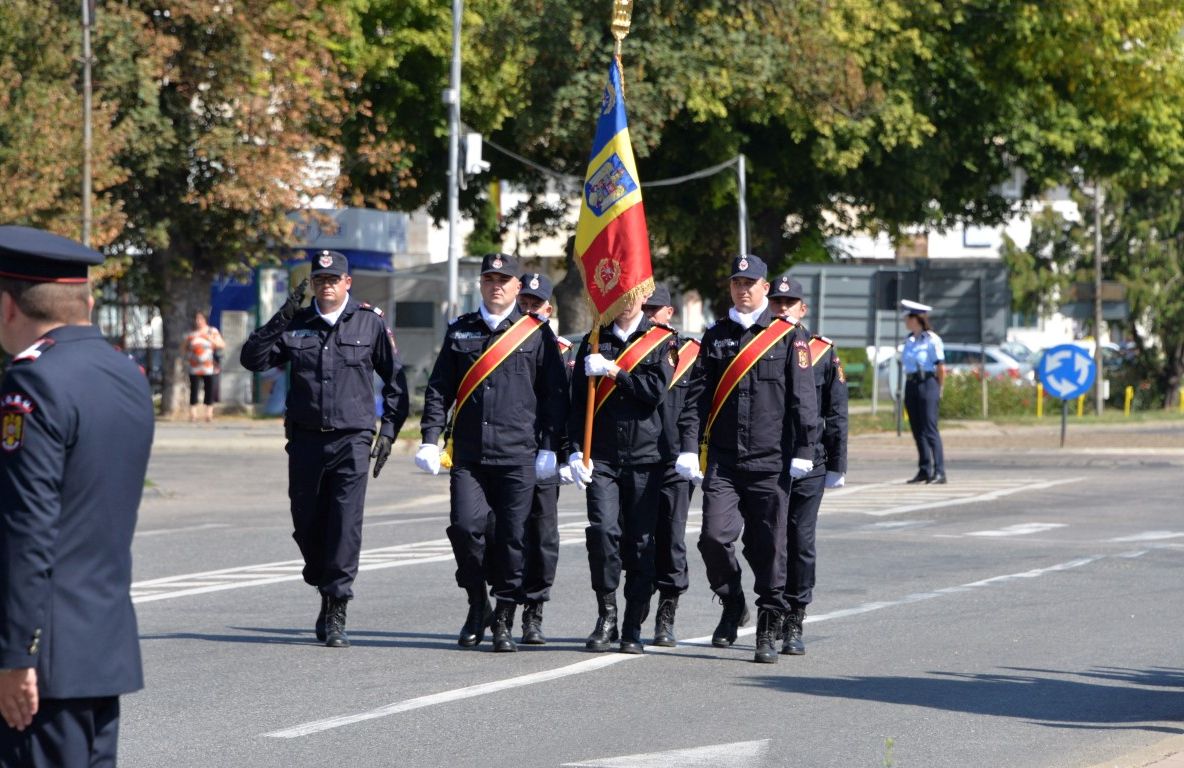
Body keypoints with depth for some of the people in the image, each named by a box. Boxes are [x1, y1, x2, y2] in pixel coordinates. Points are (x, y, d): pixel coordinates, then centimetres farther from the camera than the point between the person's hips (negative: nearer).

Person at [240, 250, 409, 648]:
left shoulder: (370, 323, 4)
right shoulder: (296, 325, 8)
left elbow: (395, 379, 10)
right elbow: (252, 359, -1)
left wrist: (389, 430, 3)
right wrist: (282, 318, -10)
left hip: (352, 440, -3)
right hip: (306, 439, 3)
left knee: (345, 526, -12)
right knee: (307, 526, 7)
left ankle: (337, 612, -10)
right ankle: (326, 591, 29)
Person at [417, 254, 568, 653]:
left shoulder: (537, 333, 5)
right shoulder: (460, 331, 12)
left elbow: (555, 393, 5)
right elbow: (439, 388, 12)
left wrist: (549, 448, -1)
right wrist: (431, 438, 2)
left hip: (518, 455, -2)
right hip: (468, 454, 2)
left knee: (512, 538, -2)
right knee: (465, 527, -10)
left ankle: (504, 621, 8)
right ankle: (477, 604, 13)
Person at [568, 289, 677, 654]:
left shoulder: (662, 342, 4)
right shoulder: (594, 342, 12)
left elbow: (656, 390, -11)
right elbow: (578, 401, 10)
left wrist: (613, 371, -10)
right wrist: (577, 450, 1)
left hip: (645, 458, -1)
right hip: (601, 458, 1)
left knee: (641, 541, 1)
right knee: (603, 530, -15)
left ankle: (634, 627, 9)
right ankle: (606, 615, -2)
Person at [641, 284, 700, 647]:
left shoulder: (689, 353, 7)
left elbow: (694, 409, 3)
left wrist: (689, 454, -7)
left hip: (672, 465, -1)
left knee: (670, 541, 0)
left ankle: (666, 620, 6)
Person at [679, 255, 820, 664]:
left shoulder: (789, 337, 3)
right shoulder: (716, 337, 11)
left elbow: (803, 398, 0)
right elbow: (698, 395, 9)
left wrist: (803, 452, -6)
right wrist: (690, 447, 0)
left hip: (770, 464, -2)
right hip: (722, 461, 2)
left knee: (768, 549, 0)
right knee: (714, 537, -11)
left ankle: (768, 633, 10)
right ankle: (732, 604, 14)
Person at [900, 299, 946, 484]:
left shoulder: (931, 339, -9)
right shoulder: (909, 340, 12)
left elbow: (941, 368, -7)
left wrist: (938, 390, 0)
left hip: (927, 385, -7)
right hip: (911, 385, 7)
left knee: (930, 430, -10)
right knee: (917, 431, 8)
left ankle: (939, 472, -10)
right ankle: (924, 471, 14)